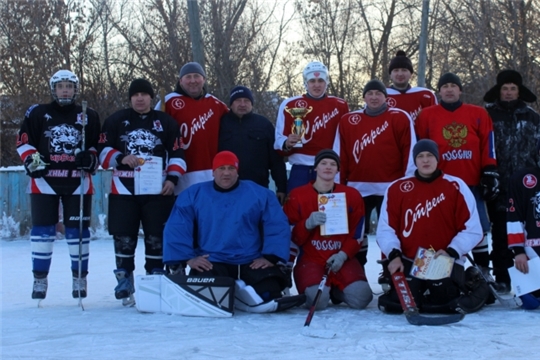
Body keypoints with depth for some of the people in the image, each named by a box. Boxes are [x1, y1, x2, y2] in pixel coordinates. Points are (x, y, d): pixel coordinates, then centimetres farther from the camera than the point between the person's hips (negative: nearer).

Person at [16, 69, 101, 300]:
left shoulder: (88, 117, 8)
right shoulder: (37, 114, 5)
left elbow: (98, 145, 13)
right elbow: (23, 142, 6)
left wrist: (91, 158, -6)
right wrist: (32, 160, -10)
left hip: (78, 182, 1)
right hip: (44, 180, 0)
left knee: (78, 230, 2)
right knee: (43, 229, -1)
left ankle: (80, 278, 12)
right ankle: (40, 279, 8)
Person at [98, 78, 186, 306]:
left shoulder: (166, 122, 10)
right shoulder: (116, 120, 9)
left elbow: (177, 153, 8)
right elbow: (103, 150, 6)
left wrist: (172, 178, -5)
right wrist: (121, 158, -12)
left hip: (158, 191, 0)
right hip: (123, 190, 0)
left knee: (156, 238, 1)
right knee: (124, 239, -1)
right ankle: (124, 286, 8)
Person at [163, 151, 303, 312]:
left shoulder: (260, 194, 7)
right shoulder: (193, 195, 6)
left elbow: (277, 227, 3)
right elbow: (176, 229, 2)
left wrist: (269, 257, -9)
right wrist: (188, 258, -10)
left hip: (252, 262, 1)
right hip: (210, 262, -1)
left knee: (269, 293, -25)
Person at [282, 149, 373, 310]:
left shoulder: (352, 195, 7)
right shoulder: (297, 196, 1)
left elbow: (357, 234, 6)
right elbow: (290, 235, -2)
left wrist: (343, 254, -11)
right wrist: (308, 224, -21)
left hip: (343, 259, 2)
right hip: (310, 259, -2)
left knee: (360, 298, -23)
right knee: (317, 299, -31)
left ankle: (336, 289, 13)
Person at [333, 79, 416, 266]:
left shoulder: (400, 118, 0)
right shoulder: (348, 120, 6)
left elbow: (409, 151, -2)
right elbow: (340, 156, 7)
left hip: (390, 188, -2)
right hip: (357, 188, 2)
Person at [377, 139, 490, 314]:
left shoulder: (455, 186, -2)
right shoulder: (397, 189, 2)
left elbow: (472, 229, -4)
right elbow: (386, 228, 1)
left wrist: (451, 252, -16)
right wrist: (394, 255, -15)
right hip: (409, 262, 1)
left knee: (441, 302, -20)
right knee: (398, 302, -19)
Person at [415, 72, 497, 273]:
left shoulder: (478, 114, 7)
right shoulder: (427, 115, 5)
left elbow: (488, 145, 6)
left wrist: (490, 173, 0)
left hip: (472, 183, 1)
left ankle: (483, 271, 13)